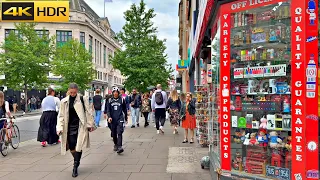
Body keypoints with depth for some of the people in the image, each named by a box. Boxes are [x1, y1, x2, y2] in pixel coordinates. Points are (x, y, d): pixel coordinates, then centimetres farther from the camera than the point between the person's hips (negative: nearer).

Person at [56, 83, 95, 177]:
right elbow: (61, 116, 5)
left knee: (78, 147, -4)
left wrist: (90, 124, -1)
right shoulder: (64, 101, 4)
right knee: (72, 147, 2)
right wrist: (60, 128, -4)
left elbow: (88, 113, 0)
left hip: (81, 127, -2)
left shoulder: (83, 99, -3)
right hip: (70, 127, 2)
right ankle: (77, 162, 28)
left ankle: (75, 166, 10)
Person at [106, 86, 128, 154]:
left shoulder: (121, 99, 2)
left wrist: (126, 118, 16)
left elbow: (125, 109, 10)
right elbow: (108, 110, 5)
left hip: (120, 119, -3)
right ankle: (115, 145, 30)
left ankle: (120, 147, -19)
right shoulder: (110, 100, 6)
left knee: (119, 133, -15)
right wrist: (109, 117, -13)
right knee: (114, 133, 11)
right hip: (113, 119, 3)